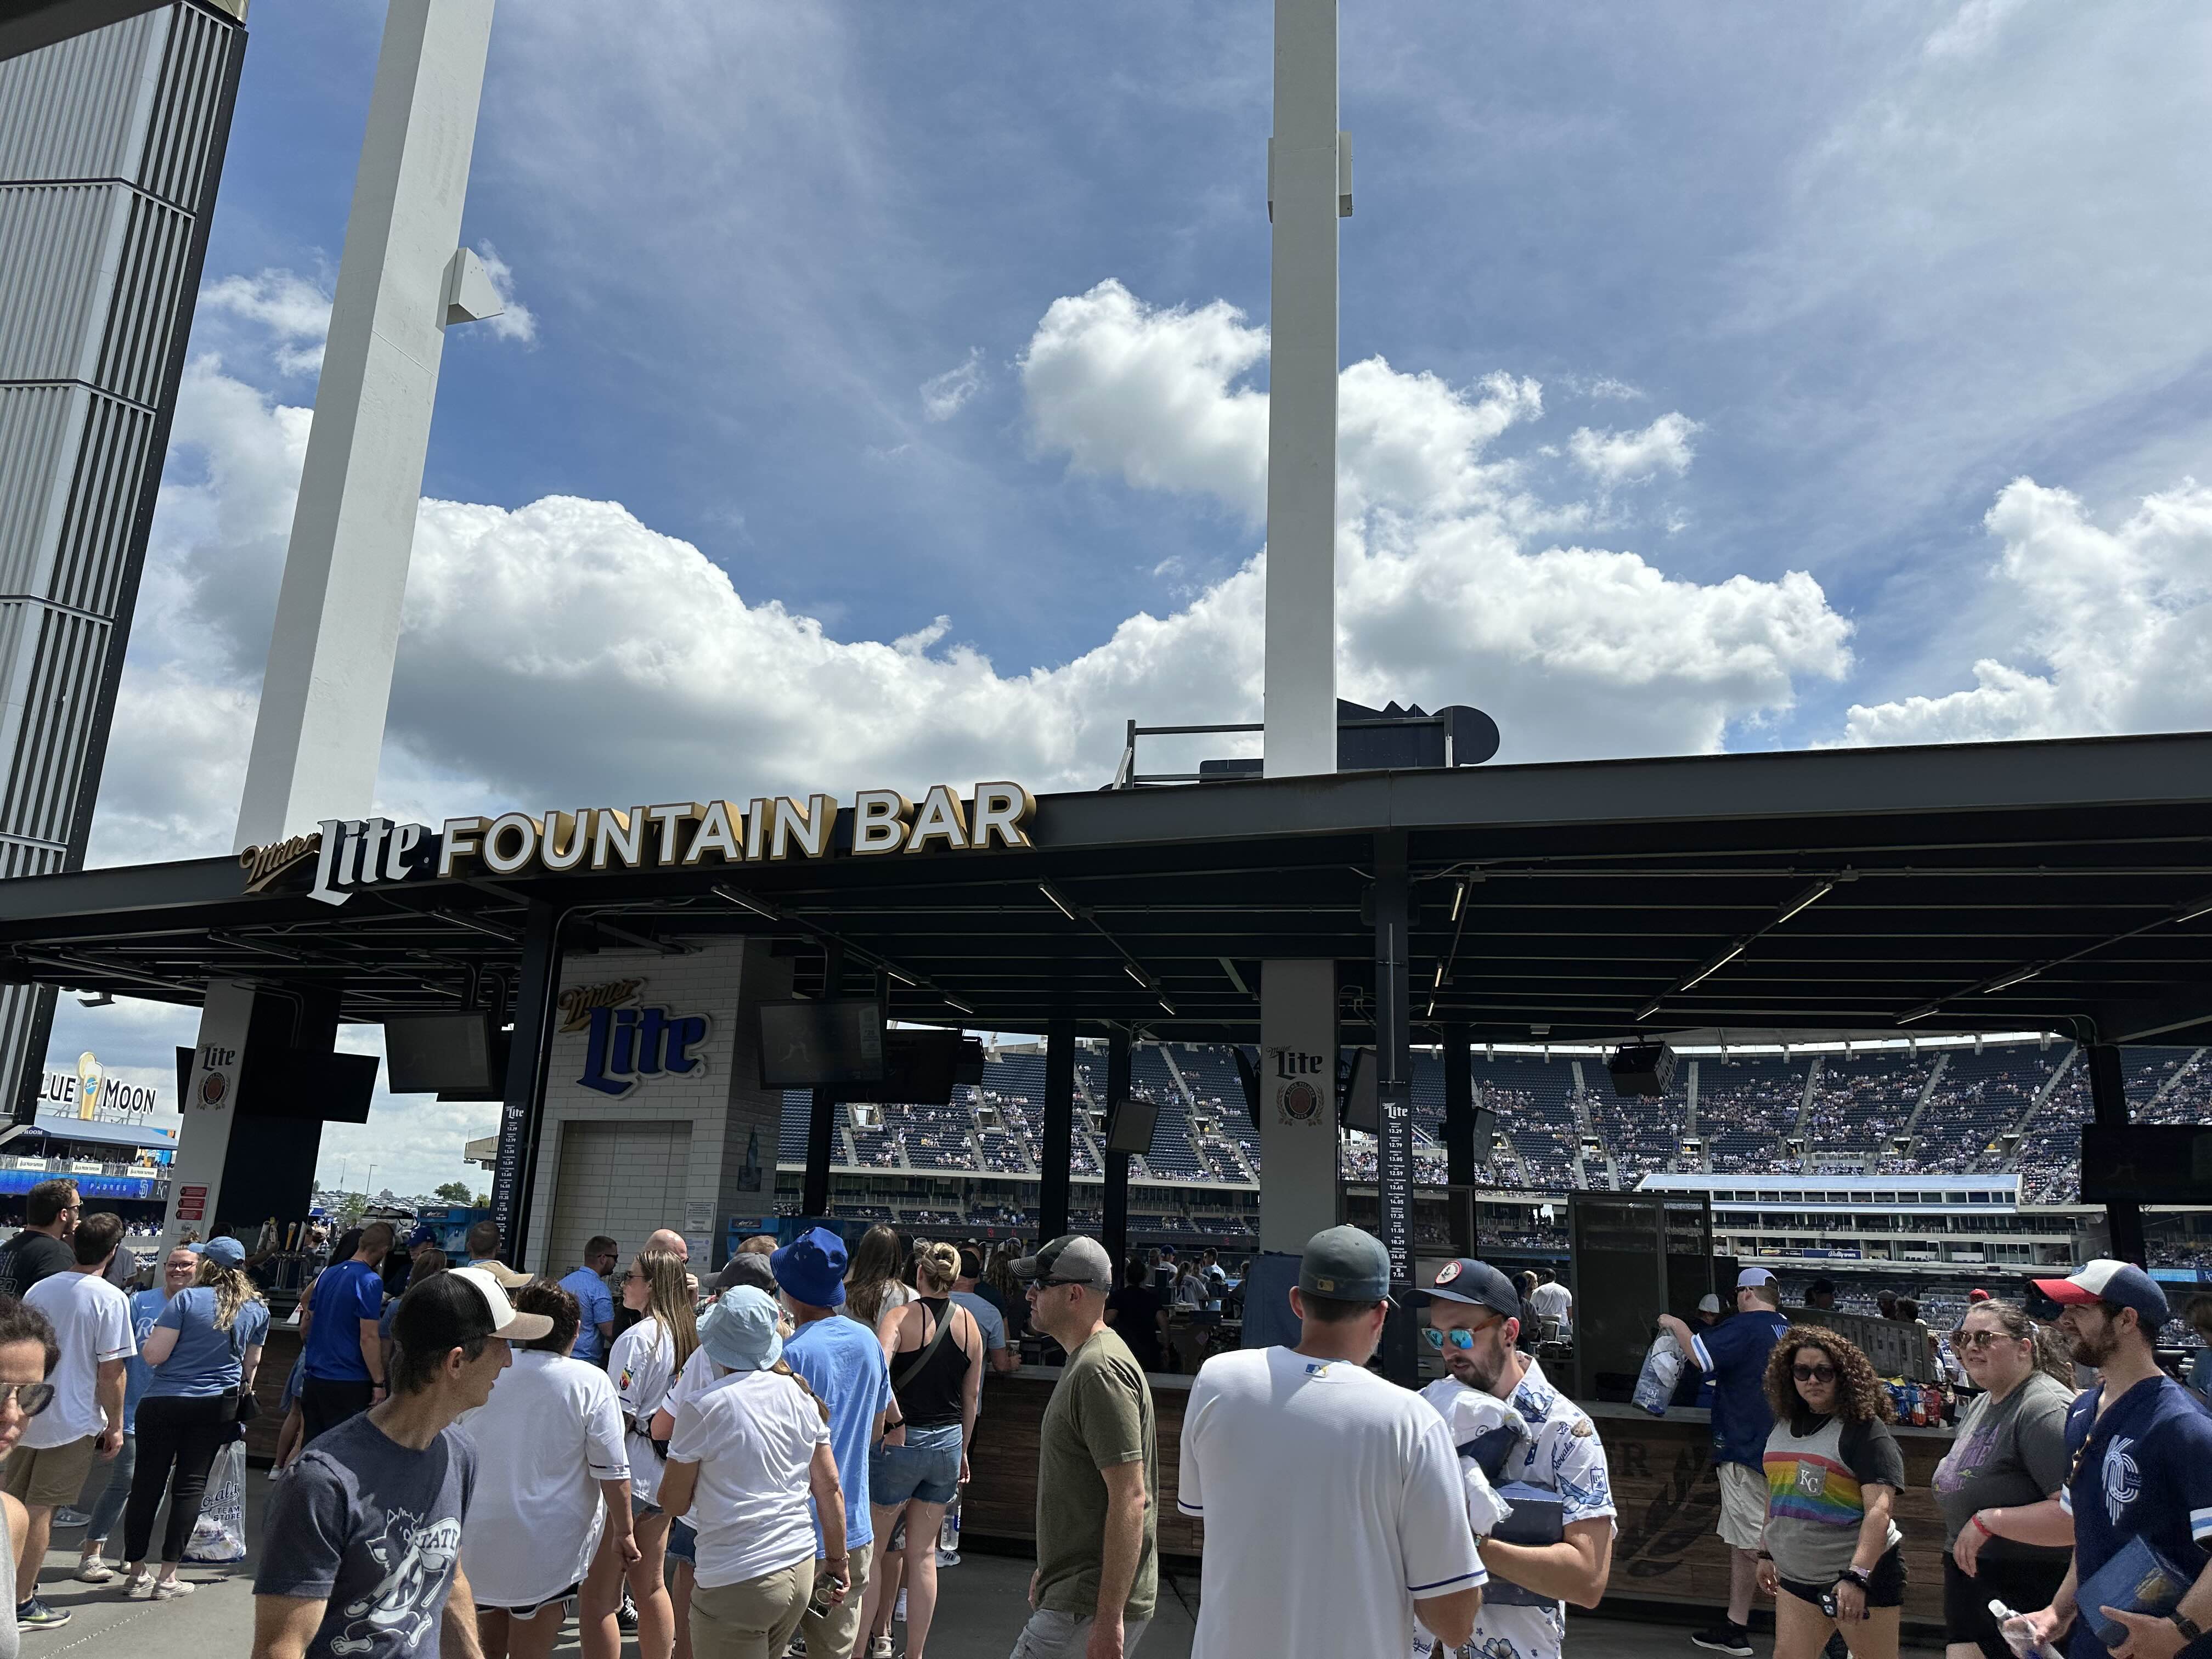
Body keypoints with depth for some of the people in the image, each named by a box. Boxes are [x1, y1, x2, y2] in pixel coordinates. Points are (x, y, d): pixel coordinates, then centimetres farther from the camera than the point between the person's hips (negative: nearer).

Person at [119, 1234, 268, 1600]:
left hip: (163, 1402, -2)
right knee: (190, 1485, 7)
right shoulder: (257, 1309, 3)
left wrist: (155, 1334, 9)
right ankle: (168, 1578, 9)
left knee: (147, 1484, 8)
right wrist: (244, 1392, 32)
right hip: (217, 1407, 2)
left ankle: (135, 1573, 16)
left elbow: (153, 1355, -12)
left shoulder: (187, 1299, -9)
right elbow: (252, 1362, 16)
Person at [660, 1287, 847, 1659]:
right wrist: (837, 1562, 16)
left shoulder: (703, 1409, -13)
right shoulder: (802, 1396, 1)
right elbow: (829, 1489, 6)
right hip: (801, 1570, 6)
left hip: (737, 1583, -5)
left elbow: (674, 1502, -4)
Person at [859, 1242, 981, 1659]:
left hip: (902, 1441, -4)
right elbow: (972, 1397, 8)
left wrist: (894, 1421, -18)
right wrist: (962, 1450, 19)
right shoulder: (969, 1323, 1)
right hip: (948, 1442, 4)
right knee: (923, 1553, 16)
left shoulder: (902, 1316, -12)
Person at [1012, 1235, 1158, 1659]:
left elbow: (1130, 1499, -25)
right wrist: (1048, 1569, 26)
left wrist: (1109, 1618, -24)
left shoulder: (1101, 1372, -20)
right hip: (1074, 1589, 10)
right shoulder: (1083, 1361, 13)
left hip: (1090, 1604, -10)